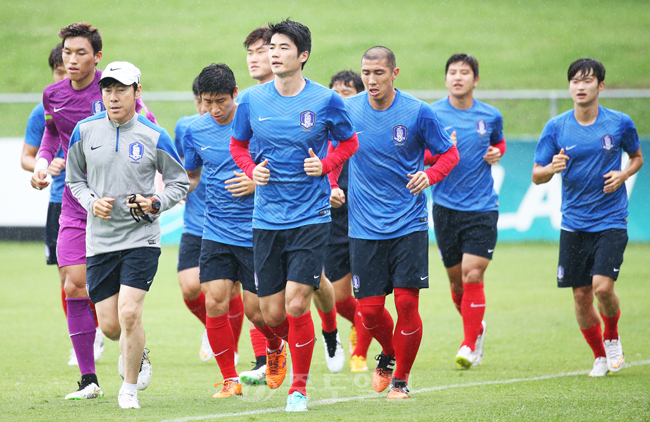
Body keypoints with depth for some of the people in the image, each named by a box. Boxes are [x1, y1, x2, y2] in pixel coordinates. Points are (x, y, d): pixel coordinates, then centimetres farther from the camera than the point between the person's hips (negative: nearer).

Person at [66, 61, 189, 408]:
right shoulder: (85, 131, 1)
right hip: (100, 239, 3)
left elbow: (179, 182, 6)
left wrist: (155, 204, -12)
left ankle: (129, 388, 4)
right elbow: (74, 178, 14)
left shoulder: (154, 137, -5)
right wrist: (91, 201, -5)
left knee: (129, 314, -15)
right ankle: (135, 350, 39)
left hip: (141, 237, -3)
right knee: (109, 325, 3)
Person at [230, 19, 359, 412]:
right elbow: (238, 144, 18)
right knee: (272, 313, 3)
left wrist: (325, 165, -8)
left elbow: (348, 142, 11)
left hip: (311, 218, -3)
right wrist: (251, 170, -2)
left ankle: (300, 387, 5)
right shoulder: (252, 100, 2)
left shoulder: (326, 100, -4)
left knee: (295, 306, -12)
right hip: (267, 220, 3)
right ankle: (287, 344, 39)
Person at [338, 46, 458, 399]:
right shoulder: (347, 111, 0)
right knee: (369, 308, 1)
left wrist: (429, 176, -16)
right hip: (364, 227, 2)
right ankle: (388, 354, 34)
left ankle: (401, 379, 11)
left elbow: (449, 154, 3)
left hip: (409, 224, -2)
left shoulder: (417, 112, -6)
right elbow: (334, 151, 16)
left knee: (406, 302, -8)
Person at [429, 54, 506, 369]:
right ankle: (476, 328, 34)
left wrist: (497, 153, 1)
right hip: (446, 207, 0)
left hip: (482, 207, 0)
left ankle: (470, 344, -2)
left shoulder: (490, 116, 4)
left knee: (473, 275, -12)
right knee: (457, 280, 7)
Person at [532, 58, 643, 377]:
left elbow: (637, 156, 15)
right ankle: (600, 356, 24)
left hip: (611, 221, -2)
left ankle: (612, 339, 13)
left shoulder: (621, 123, -2)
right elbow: (537, 176, 2)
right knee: (581, 295, 3)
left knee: (603, 286, -17)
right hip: (574, 223, 2)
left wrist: (624, 174, -6)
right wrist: (552, 168, -21)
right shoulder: (556, 127, -1)